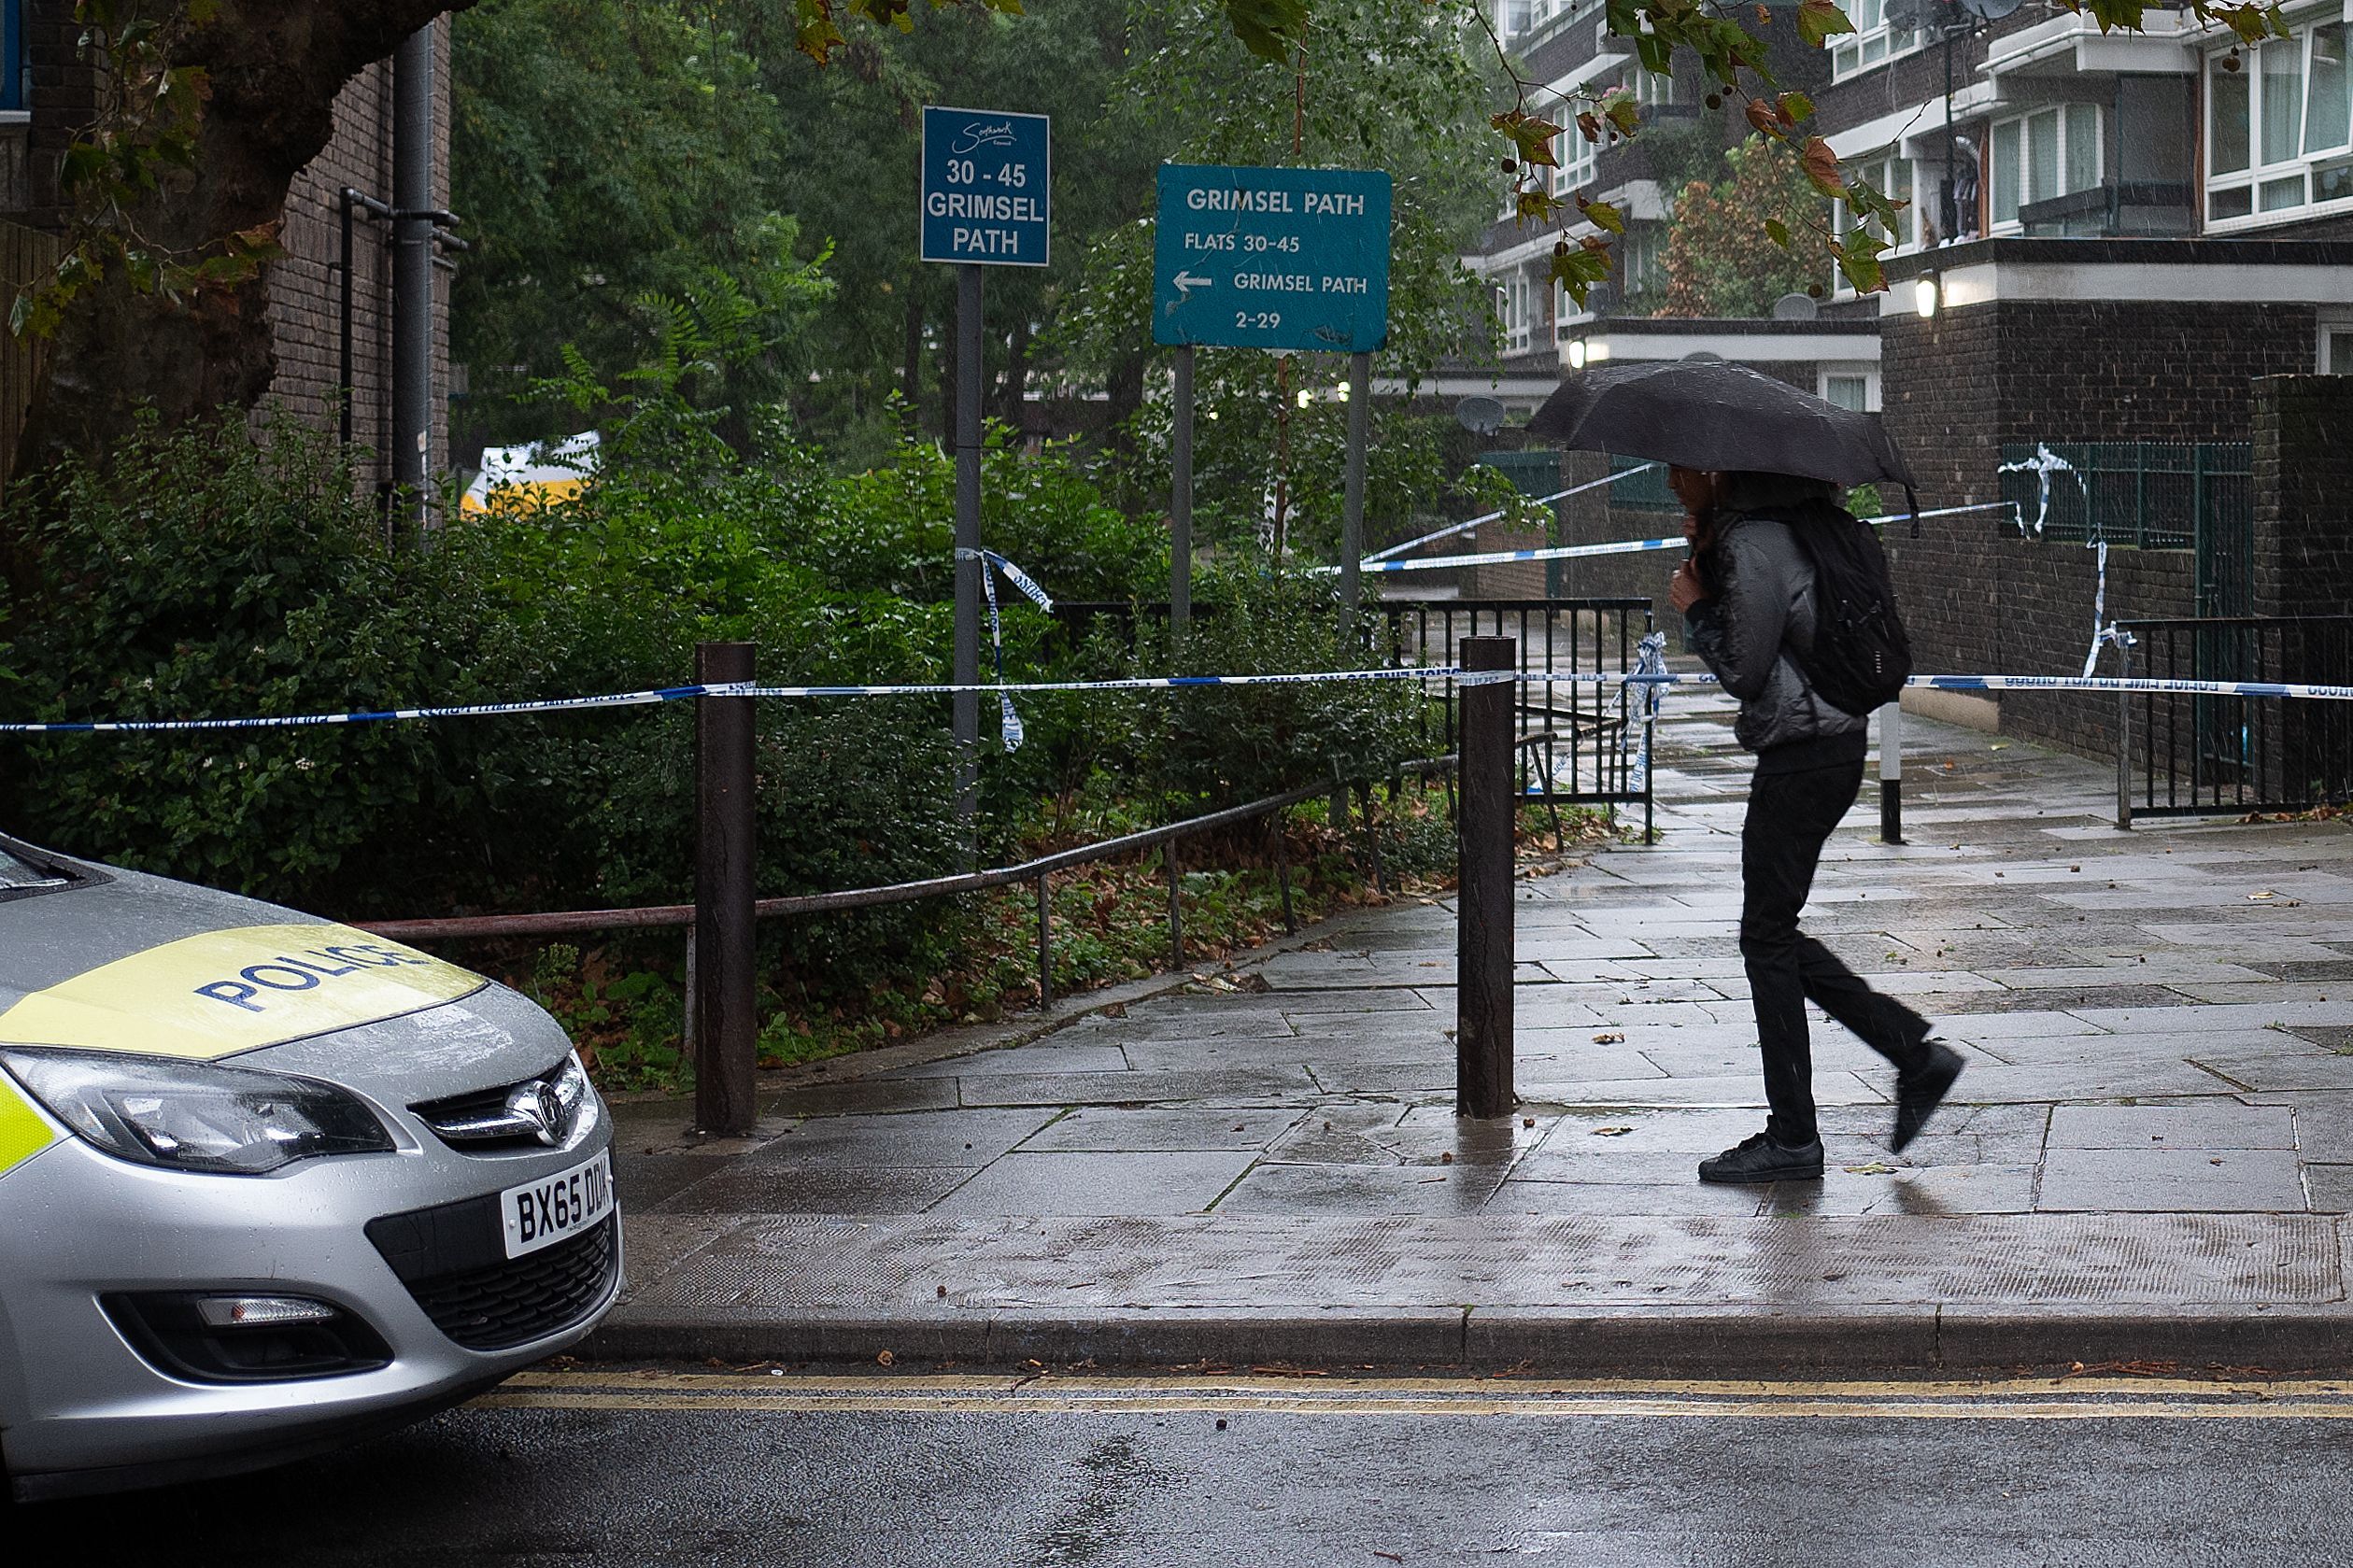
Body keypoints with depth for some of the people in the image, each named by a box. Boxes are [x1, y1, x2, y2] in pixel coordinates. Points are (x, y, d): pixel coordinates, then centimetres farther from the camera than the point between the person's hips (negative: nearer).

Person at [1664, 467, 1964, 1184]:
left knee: (1767, 938, -2)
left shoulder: (1751, 543, -17)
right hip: (1834, 743, 10)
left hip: (1800, 757, -10)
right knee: (1775, 935, 15)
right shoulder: (1779, 526, 13)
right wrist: (1706, 554, 8)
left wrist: (1695, 610, -3)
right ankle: (1917, 1049, 15)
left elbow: (1744, 671, -18)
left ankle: (1792, 1138, 3)